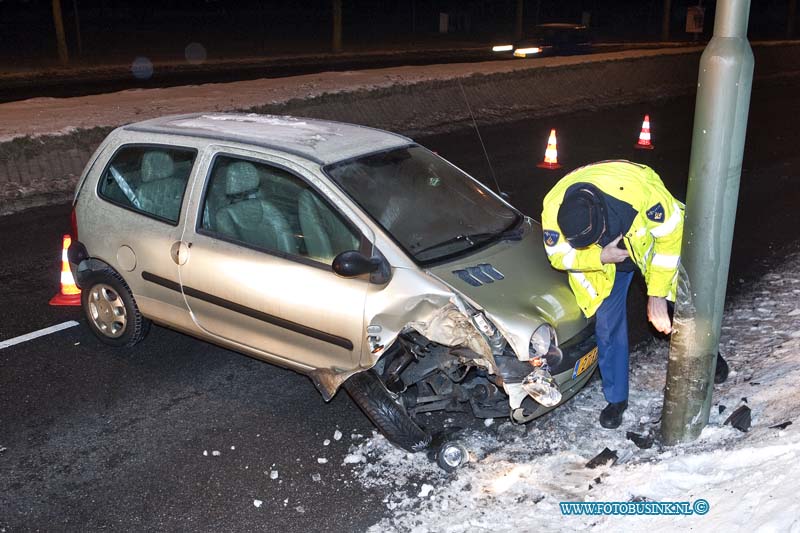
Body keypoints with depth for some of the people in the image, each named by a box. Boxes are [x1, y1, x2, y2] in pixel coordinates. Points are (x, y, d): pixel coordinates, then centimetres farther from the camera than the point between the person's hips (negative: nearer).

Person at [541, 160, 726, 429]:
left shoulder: (638, 188, -42)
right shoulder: (553, 208, -34)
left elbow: (670, 237, -27)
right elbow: (560, 256, -17)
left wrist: (657, 294, -23)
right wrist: (600, 258, -34)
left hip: (651, 242, -1)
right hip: (602, 259, 1)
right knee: (607, 326, -3)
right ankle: (616, 399, 16)